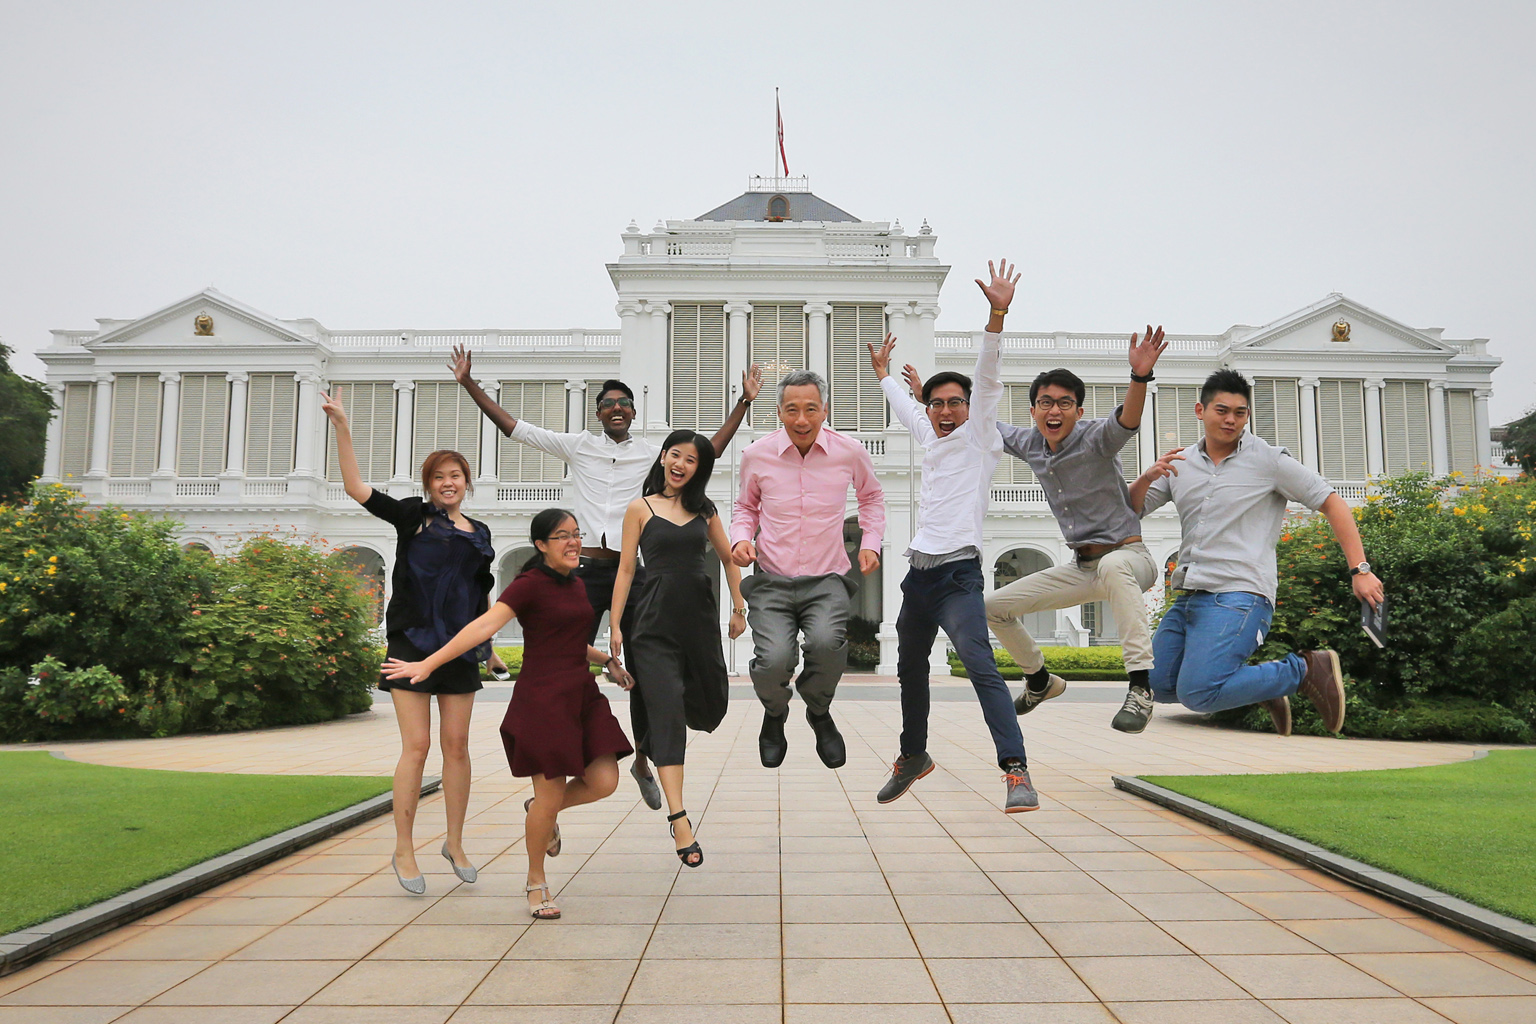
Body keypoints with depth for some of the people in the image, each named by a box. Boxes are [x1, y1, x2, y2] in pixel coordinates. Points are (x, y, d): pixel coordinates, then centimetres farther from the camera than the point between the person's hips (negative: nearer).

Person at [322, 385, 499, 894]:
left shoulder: (480, 533, 15)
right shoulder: (412, 516, 4)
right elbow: (356, 488, -4)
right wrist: (342, 427, -10)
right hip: (412, 640, -3)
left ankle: (455, 844, 18)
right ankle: (403, 850, 6)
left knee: (457, 745, 5)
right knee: (416, 746, -6)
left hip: (459, 646, 4)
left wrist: (487, 642, 20)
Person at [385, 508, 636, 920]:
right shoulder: (530, 585, -9)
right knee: (550, 794, -3)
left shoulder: (577, 587, 15)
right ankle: (536, 881, 20)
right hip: (542, 697, -7)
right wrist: (428, 663, -26)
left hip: (582, 694, 7)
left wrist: (608, 661, 21)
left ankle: (542, 809, 28)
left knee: (604, 782, -3)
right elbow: (484, 626, -19)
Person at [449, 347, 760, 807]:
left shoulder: (654, 453, 10)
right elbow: (514, 427, 10)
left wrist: (744, 402, 9)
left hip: (634, 571, 1)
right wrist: (469, 385, 6)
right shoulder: (578, 446, 9)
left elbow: (708, 452, 13)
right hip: (587, 570, -1)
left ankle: (642, 762, 22)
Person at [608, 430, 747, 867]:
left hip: (699, 616, 4)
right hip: (655, 621, -4)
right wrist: (615, 625, -4)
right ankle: (679, 820, -10)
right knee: (666, 715, -9)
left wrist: (739, 608, 14)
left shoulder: (704, 510, 10)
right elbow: (626, 569, 1)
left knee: (708, 708, 11)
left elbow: (729, 558, 19)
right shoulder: (640, 509, 2)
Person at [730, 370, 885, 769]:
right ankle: (774, 714, 14)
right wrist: (741, 539, -1)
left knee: (828, 643, -31)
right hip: (771, 582, 0)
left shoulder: (850, 452, 0)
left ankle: (819, 712, 5)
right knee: (774, 660, -25)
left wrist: (871, 542, 10)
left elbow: (871, 496, 23)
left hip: (826, 582, 0)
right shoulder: (757, 455, 0)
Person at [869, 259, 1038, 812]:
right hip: (919, 574, 8)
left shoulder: (978, 436, 1)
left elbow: (987, 378, -12)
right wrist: (884, 372, 53)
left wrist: (997, 315, -23)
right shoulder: (931, 439, 18)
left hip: (957, 573, -8)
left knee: (979, 663, -24)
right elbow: (906, 409, 38)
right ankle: (913, 755, 39)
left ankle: (1016, 770, -29)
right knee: (910, 669, 19)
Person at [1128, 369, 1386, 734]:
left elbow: (1332, 503, 1)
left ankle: (1304, 670, 0)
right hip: (1189, 596, 6)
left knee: (1196, 693, -20)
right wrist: (1147, 477, -9)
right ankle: (1257, 684, 17)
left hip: (1239, 596, -6)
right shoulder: (1180, 464, 14)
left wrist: (1360, 570, -8)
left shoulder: (1268, 459, 1)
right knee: (1158, 686, -1)